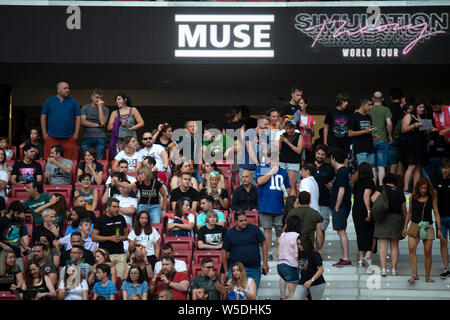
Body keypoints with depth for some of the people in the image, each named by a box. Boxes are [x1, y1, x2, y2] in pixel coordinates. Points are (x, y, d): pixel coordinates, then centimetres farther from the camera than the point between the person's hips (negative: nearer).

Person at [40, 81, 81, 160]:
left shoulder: (73, 102, 10)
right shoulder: (49, 101, 8)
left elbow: (78, 117, 9)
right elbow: (43, 117, 8)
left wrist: (76, 134, 2)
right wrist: (44, 133, 2)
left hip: (69, 138, 0)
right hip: (52, 138, 0)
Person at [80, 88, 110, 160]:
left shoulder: (105, 109, 10)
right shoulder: (85, 108, 11)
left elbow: (102, 122, -6)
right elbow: (83, 122, -2)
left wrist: (100, 107, -4)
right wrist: (97, 125, -3)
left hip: (100, 138, 0)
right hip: (87, 137, 0)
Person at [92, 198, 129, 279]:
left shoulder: (121, 218, 13)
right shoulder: (100, 220, 1)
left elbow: (126, 234, 22)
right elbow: (94, 237, -2)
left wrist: (123, 238, -2)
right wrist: (110, 238, -10)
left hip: (120, 254, 3)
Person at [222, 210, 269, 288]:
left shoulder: (254, 229, 1)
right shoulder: (229, 233, 2)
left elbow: (264, 244, 7)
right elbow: (224, 252, 8)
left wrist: (265, 263, 2)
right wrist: (226, 272, 7)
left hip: (254, 269, 0)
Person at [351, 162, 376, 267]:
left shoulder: (356, 183, 6)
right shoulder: (370, 182, -11)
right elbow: (366, 196, -22)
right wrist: (369, 211, -23)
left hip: (356, 210, 6)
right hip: (365, 211, -6)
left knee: (360, 234, 12)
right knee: (371, 234, 5)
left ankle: (361, 259, 13)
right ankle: (368, 255, -12)